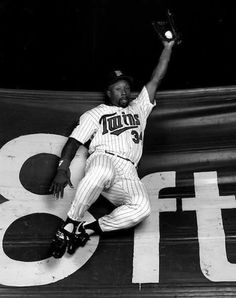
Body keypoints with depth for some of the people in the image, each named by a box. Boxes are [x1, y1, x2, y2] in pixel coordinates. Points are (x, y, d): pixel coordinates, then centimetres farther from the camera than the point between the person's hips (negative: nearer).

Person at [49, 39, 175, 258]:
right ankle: (69, 226, -32)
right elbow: (74, 141, 11)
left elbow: (156, 79, 27)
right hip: (102, 158, -3)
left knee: (142, 208, -30)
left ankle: (88, 229, -20)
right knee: (102, 172, -44)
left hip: (128, 173, 3)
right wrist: (63, 168, -7)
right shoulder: (95, 114, 23)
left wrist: (168, 47, 19)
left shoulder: (139, 109, 33)